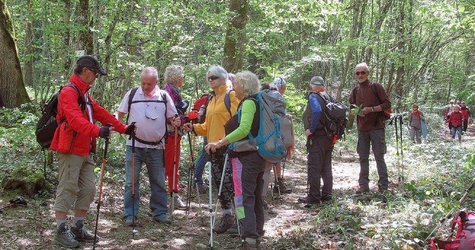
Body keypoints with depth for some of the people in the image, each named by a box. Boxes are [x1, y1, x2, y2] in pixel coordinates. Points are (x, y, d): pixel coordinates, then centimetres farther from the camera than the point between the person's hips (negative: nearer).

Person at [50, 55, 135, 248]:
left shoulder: (84, 93, 19)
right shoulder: (69, 92, -14)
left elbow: (101, 113, 20)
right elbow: (75, 119, -29)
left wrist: (123, 129, 17)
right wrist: (97, 131, -43)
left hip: (85, 151, 10)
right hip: (70, 151, -10)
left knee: (88, 189, 11)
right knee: (67, 189, -6)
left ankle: (78, 228, 21)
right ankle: (61, 232, 1)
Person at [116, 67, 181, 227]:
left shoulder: (164, 96, 4)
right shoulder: (132, 94, 1)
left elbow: (171, 117, 12)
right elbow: (119, 114, 6)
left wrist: (175, 122, -10)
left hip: (156, 147, 1)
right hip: (134, 146, -1)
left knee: (159, 182, 9)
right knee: (131, 182, -1)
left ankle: (160, 213, 21)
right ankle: (130, 215, 7)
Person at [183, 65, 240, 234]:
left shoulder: (231, 96, -5)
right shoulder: (211, 101, 19)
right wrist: (193, 128, 7)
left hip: (228, 145, -9)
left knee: (230, 182, -11)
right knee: (219, 182, 11)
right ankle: (227, 216, 21)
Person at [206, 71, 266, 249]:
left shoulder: (248, 102, -13)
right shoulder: (253, 102, 15)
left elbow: (243, 130, -25)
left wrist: (220, 143, -22)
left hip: (246, 157, -10)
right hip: (257, 155, 10)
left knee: (243, 198, -11)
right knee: (256, 197, 15)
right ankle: (256, 234, 23)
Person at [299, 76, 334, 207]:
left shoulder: (313, 97, -9)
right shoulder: (328, 97, 12)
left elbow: (317, 111, -27)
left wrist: (311, 129, -19)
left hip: (317, 137, -8)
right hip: (329, 137, 8)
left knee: (314, 168, -4)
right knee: (326, 167, 14)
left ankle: (314, 197, -3)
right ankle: (326, 194, 19)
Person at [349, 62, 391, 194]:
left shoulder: (376, 87, -3)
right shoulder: (355, 91, 11)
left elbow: (387, 104, -5)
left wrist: (371, 109, -16)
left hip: (376, 127, -5)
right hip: (362, 129, 5)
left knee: (379, 157, -2)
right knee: (363, 158, 8)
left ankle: (383, 185, 3)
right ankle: (363, 185, 13)